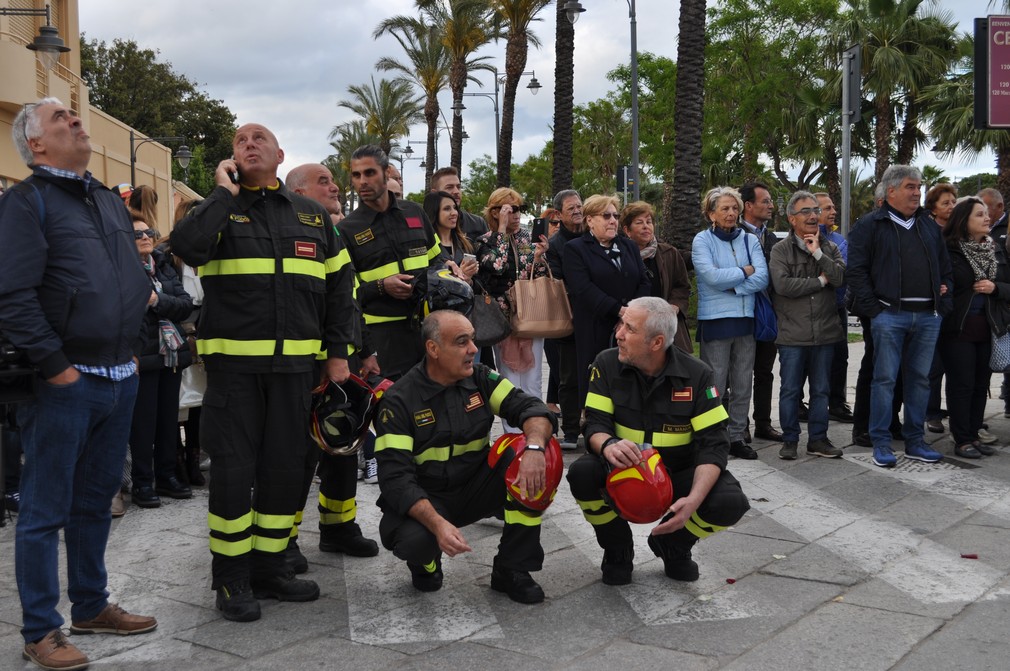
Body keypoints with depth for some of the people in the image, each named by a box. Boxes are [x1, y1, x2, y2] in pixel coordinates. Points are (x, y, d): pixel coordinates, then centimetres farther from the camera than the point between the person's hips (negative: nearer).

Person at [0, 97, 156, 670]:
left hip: (120, 380, 7)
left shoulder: (111, 202, 16)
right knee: (46, 510, 2)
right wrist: (56, 366, -16)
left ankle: (92, 605, 31)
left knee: (97, 500, 17)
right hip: (65, 383, -7)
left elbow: (136, 276, 25)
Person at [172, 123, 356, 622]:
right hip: (233, 361, -3)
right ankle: (231, 577, 14)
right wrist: (225, 192, -10)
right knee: (233, 468, 0)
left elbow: (338, 285, 14)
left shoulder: (312, 214, 13)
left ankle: (269, 566, 23)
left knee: (286, 467, 9)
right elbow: (186, 245, -20)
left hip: (294, 362, 3)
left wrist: (338, 352, 8)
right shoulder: (220, 208, 4)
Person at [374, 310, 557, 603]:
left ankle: (512, 570, -11)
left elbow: (531, 408, -12)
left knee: (530, 463, -22)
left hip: (476, 487, 4)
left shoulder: (480, 378, -3)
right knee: (413, 540, -36)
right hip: (424, 500, -4)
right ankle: (426, 563, 5)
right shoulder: (399, 400, -15)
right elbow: (395, 478, -22)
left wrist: (534, 447, -37)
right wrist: (438, 523, -37)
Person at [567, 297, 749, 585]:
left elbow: (713, 443, -17)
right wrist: (608, 444, -42)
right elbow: (595, 423, -15)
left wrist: (694, 499, -34)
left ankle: (672, 544, 9)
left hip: (678, 474, 0)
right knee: (582, 472, -32)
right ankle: (617, 549, 0)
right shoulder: (607, 364, -10)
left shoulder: (697, 374, -13)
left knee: (731, 503, -27)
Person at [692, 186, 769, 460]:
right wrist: (745, 271, -5)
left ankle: (737, 438, 18)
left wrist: (730, 285, -12)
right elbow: (712, 276, -17)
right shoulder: (703, 241, -2)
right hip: (715, 321, -4)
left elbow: (762, 278, -3)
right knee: (715, 384, -1)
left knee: (743, 384, 8)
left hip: (745, 319, 4)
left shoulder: (750, 240, 9)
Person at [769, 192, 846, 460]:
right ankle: (789, 440, 16)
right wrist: (820, 281, -8)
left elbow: (841, 277, -7)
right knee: (790, 390, 4)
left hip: (824, 332, 3)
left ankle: (818, 438, 22)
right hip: (792, 334, -3)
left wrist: (818, 253, -13)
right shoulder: (781, 250, -1)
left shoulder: (829, 248, 9)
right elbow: (782, 284, -16)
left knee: (821, 390, 11)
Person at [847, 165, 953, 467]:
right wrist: (873, 309, -11)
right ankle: (881, 443, 5)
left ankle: (914, 440, 19)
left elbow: (945, 267, 21)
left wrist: (944, 302, 9)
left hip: (928, 316, 5)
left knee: (920, 378, 10)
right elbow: (857, 270, -6)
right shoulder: (871, 225, -1)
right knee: (885, 379, -2)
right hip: (890, 314, -5)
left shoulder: (929, 226, 16)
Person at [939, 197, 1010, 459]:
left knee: (981, 384, 9)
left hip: (987, 328, 6)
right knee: (961, 384, -2)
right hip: (957, 328, -6)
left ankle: (974, 435, 20)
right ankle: (962, 440, 5)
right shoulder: (948, 250, -7)